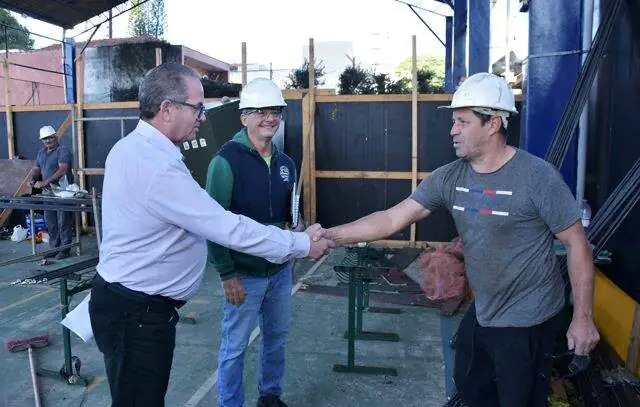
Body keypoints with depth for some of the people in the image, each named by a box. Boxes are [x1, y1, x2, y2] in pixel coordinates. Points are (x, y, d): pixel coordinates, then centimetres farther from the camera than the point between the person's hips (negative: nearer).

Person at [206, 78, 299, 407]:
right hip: (244, 274, -6)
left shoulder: (285, 163, 5)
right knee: (234, 346, 9)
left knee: (277, 337, 21)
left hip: (280, 270, 7)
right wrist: (227, 274, -17)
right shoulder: (227, 160, -15)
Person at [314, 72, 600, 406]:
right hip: (481, 313, 6)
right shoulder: (449, 177, -6)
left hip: (527, 322, -5)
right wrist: (331, 236, -16)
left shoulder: (537, 176, -20)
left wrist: (583, 318, -11)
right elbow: (391, 219, -9)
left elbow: (577, 243, -13)